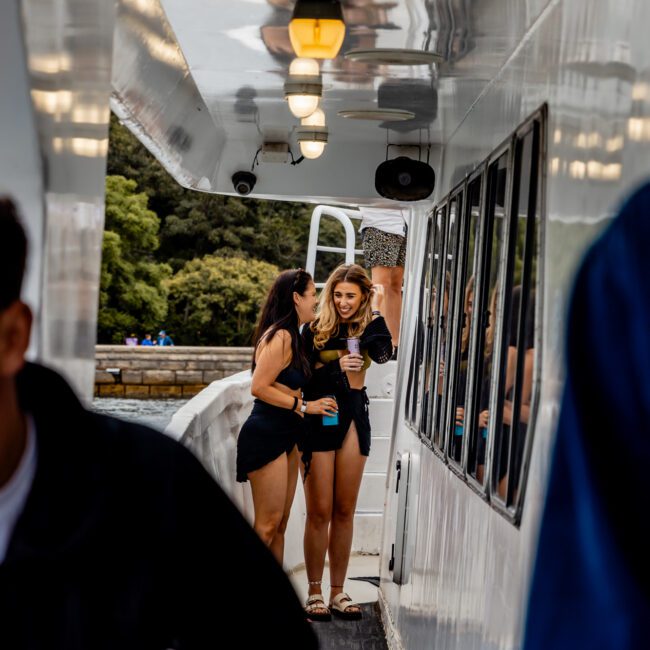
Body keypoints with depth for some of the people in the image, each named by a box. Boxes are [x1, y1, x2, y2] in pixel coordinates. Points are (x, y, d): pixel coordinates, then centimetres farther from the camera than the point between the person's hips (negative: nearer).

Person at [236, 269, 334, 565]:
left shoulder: (292, 337, 13)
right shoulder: (280, 337, -15)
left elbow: (288, 384, 10)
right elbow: (259, 387, -20)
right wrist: (304, 406, -14)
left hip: (285, 437, 10)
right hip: (266, 437, -10)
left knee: (280, 525, 12)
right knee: (267, 525, -7)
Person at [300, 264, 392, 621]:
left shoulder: (366, 327, 6)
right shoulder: (316, 330, -1)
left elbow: (382, 354, -15)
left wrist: (375, 312, -10)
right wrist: (336, 368, -15)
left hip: (354, 419, 3)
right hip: (319, 419, -3)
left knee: (344, 511, 8)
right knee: (320, 512, -2)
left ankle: (338, 592, 16)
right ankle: (314, 593, 6)